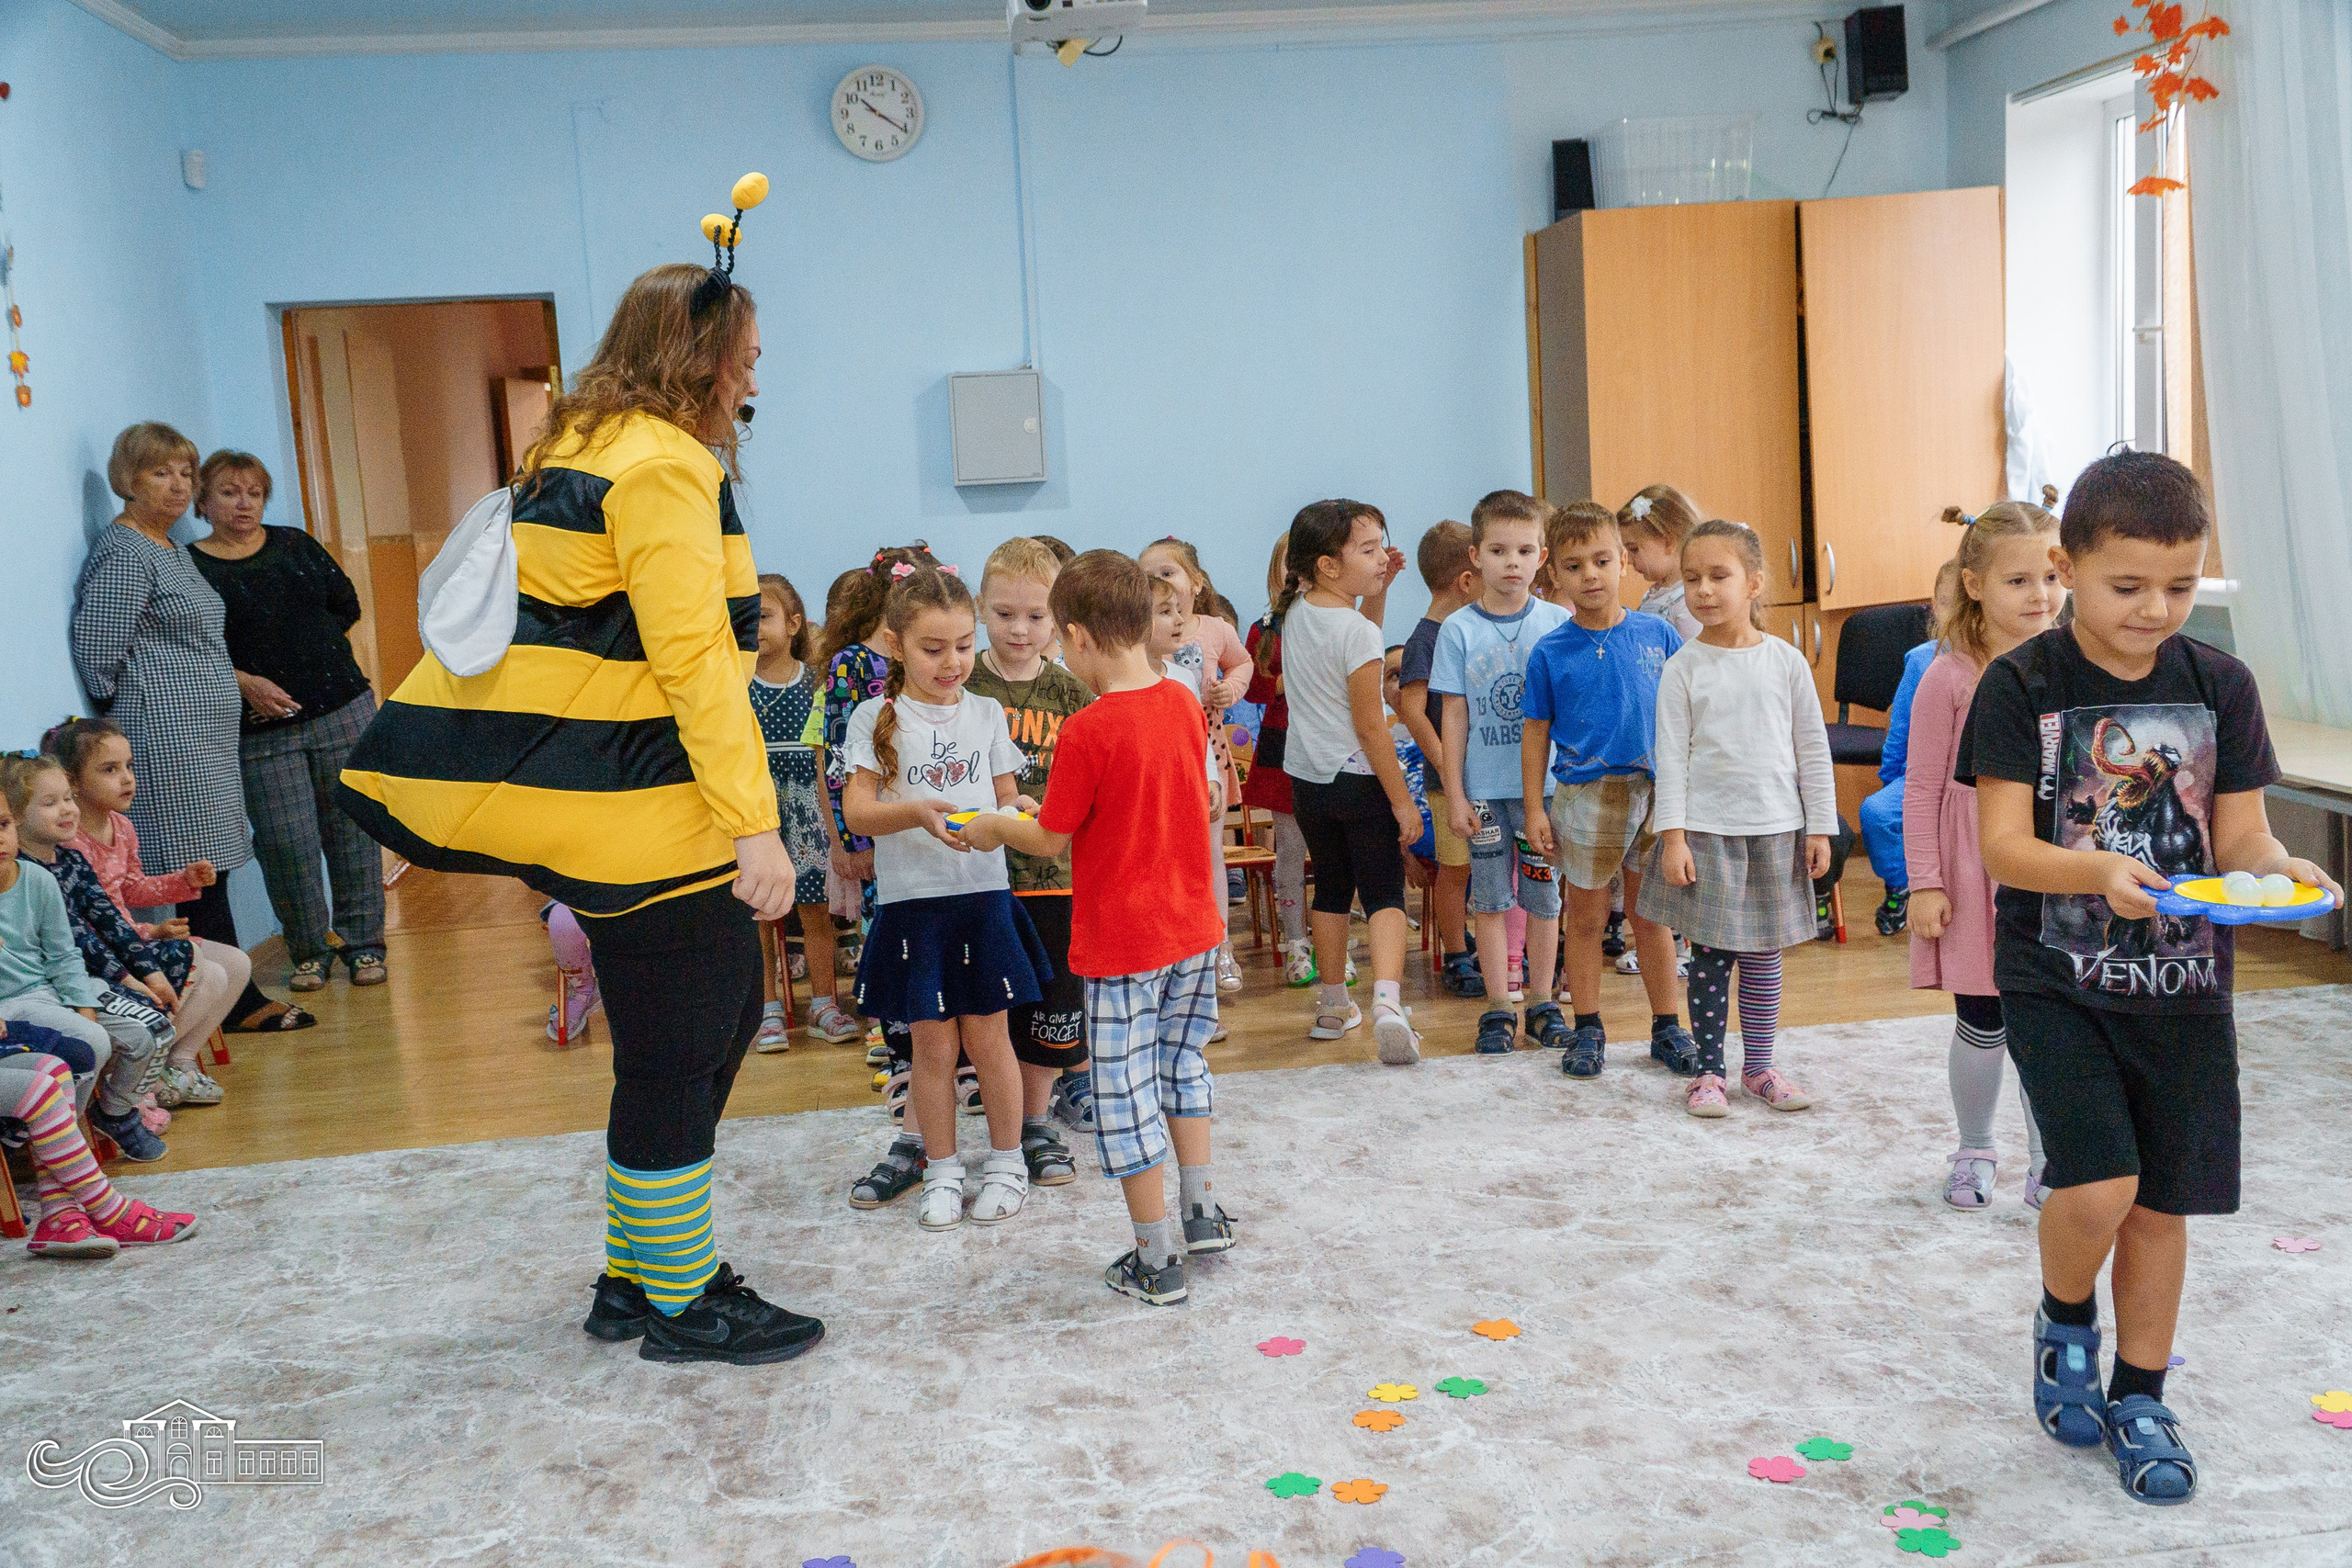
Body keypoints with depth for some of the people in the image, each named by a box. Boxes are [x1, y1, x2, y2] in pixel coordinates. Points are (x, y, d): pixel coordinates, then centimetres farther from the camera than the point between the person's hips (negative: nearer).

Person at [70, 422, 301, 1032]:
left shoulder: (174, 549, 19)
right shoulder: (124, 554, -11)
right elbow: (96, 648, -16)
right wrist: (130, 714, -5)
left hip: (202, 731, 10)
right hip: (167, 733, -10)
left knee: (208, 867, 10)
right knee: (201, 868, -7)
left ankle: (236, 1001, 12)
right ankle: (239, 1004, -2)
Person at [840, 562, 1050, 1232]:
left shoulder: (986, 713, 7)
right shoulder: (876, 719, -1)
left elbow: (1007, 798, 9)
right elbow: (857, 811, -9)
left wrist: (1021, 812, -14)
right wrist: (915, 813, -27)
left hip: (984, 896, 1)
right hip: (912, 900, -1)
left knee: (988, 1037, 6)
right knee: (933, 1045, 6)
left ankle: (1007, 1162, 23)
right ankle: (942, 1171, 22)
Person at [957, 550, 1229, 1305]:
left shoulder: (1088, 732, -20)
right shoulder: (1185, 704, 1)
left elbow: (1052, 840, -11)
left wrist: (990, 828, 9)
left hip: (1122, 941, -7)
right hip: (1194, 928, 7)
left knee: (1126, 1094, 3)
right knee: (1182, 1062, 23)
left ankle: (1157, 1262, 9)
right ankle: (1201, 1214, 32)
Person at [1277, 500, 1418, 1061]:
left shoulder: (1297, 611, 3)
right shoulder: (1356, 630, -19)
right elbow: (1369, 726, -19)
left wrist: (1376, 589, 9)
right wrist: (1402, 800, -13)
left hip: (1308, 778, 7)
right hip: (1360, 779, -7)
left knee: (1331, 888, 19)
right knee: (1383, 893, -1)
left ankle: (1332, 1005, 28)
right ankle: (1386, 1001, -20)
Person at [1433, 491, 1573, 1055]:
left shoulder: (1559, 624, 0)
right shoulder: (1458, 630, -2)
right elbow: (1455, 716, 0)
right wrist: (1454, 793, -3)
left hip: (1546, 784, 1)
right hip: (1485, 787, 0)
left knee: (1543, 896, 8)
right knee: (1490, 897, 6)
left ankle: (1542, 1003, 21)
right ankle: (1497, 1009, 14)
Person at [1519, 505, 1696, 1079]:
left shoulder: (1656, 633, 1)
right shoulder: (1550, 652, -3)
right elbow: (1537, 730, 1)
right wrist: (1534, 808, -2)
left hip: (1654, 791, 1)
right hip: (1585, 795, -1)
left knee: (1652, 914, 12)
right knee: (1587, 917, 8)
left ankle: (1667, 1027, 23)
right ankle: (1587, 1030, 20)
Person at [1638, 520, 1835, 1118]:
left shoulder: (1786, 661, 2)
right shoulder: (1683, 668, -2)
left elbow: (1813, 748, 6)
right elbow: (1671, 755, -3)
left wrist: (1819, 828, 4)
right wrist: (1672, 836, -10)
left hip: (1774, 830, 2)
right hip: (1705, 830, -2)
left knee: (1764, 954, 9)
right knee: (1710, 956, 1)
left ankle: (1758, 1066, 22)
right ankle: (1709, 1070, 12)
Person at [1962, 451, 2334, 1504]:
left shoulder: (2220, 686, 2)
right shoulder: (2023, 685, -9)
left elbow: (2240, 832, 3)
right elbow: (2004, 844, -13)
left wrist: (2279, 867, -19)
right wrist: (2098, 873, -31)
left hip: (2182, 985, 3)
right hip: (2056, 977, -3)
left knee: (2162, 1202, 9)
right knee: (2100, 1184, -16)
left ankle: (2139, 1399, 28)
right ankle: (2064, 1321, 17)